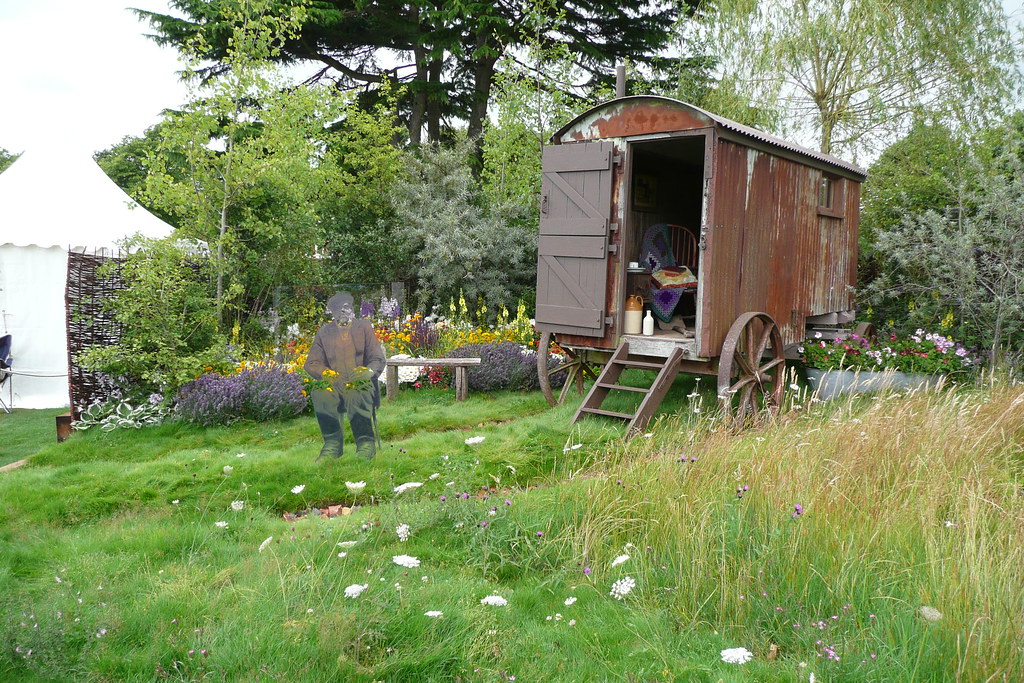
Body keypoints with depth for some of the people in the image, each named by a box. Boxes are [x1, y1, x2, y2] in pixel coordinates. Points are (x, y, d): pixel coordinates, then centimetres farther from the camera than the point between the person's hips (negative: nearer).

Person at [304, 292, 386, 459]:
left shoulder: (363, 327, 12)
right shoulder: (324, 332, 15)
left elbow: (378, 359, 6)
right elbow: (311, 363, 10)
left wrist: (368, 371, -17)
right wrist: (326, 373, -12)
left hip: (361, 383, -2)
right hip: (336, 385, 2)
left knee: (357, 397, -38)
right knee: (320, 395, -33)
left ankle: (366, 443, -21)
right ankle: (333, 444, -18)